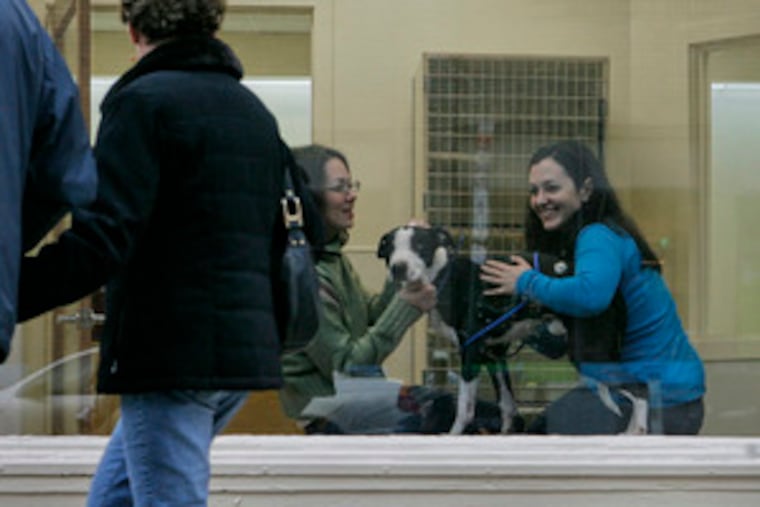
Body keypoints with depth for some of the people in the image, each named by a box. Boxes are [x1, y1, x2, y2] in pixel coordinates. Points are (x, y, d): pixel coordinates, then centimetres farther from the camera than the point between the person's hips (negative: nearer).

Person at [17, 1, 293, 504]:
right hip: (243, 354, 8)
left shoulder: (144, 102, -9)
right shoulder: (255, 111, 16)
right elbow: (275, 239, 21)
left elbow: (100, 241, -20)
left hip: (171, 355, -8)